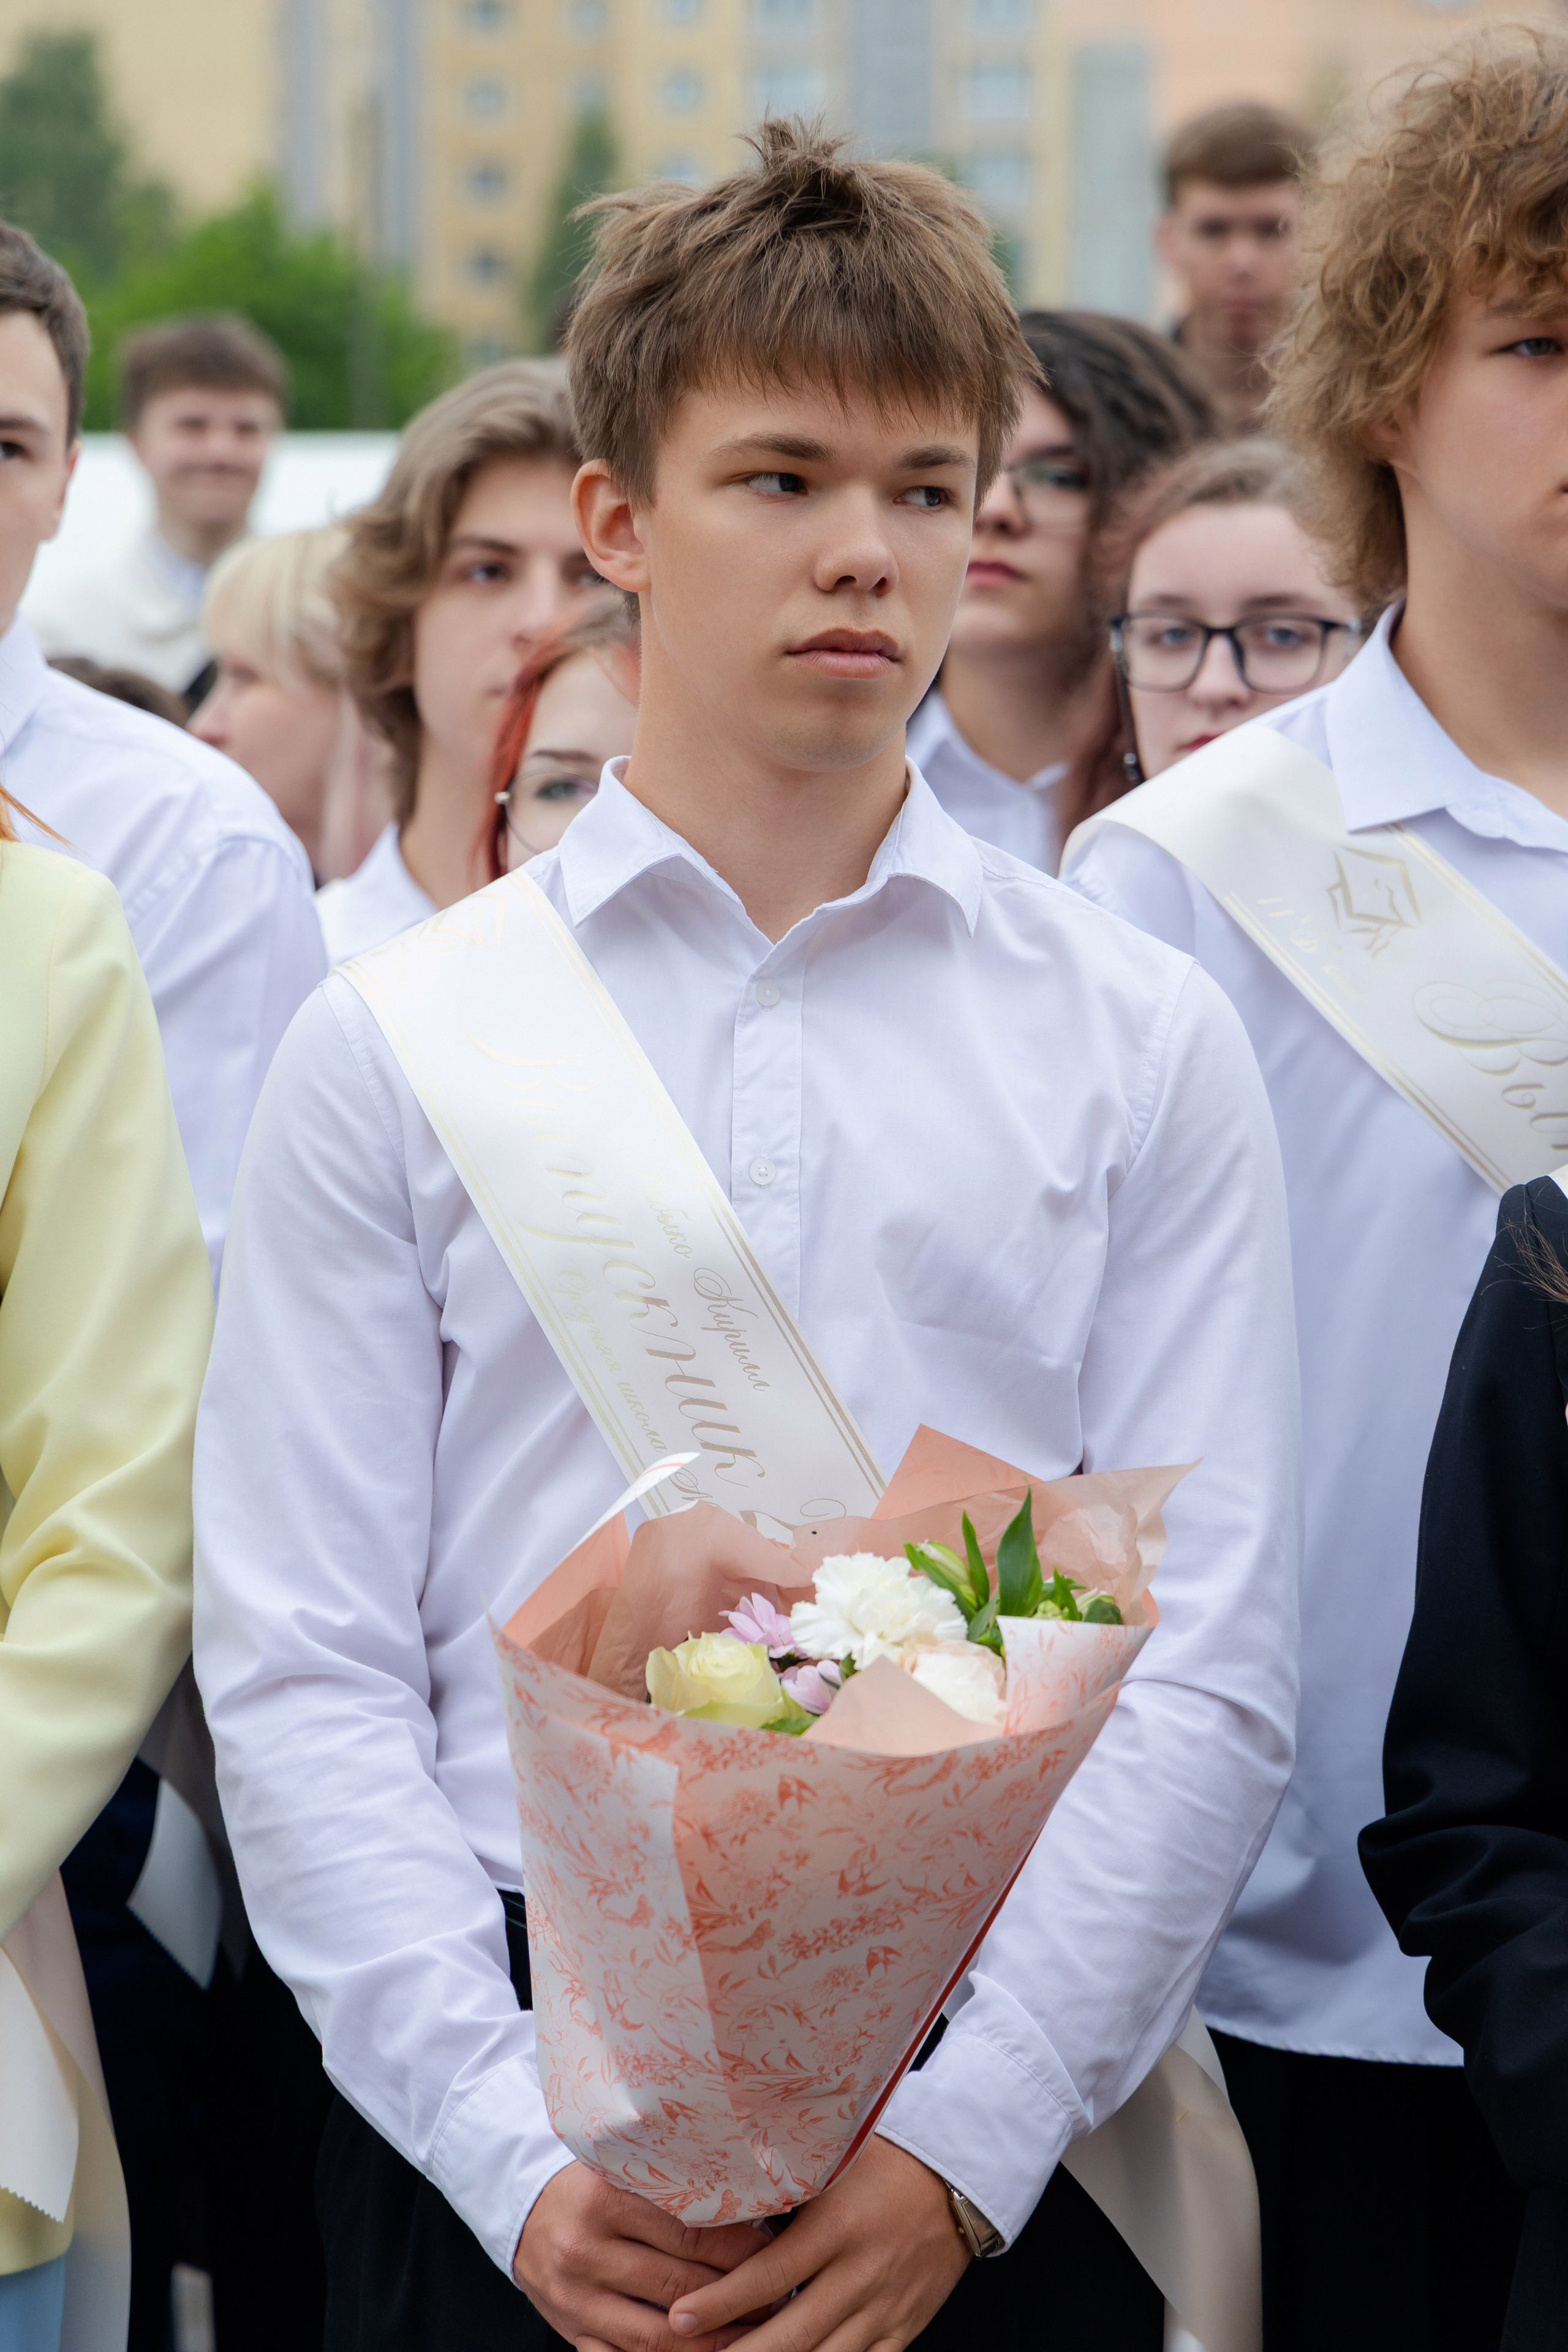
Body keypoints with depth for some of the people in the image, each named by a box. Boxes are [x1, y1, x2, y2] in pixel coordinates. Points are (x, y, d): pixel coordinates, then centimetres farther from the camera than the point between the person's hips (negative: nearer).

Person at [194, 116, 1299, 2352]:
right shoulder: (392, 1044, 4)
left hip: (996, 2155, 0)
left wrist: (964, 2143, -12)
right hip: (493, 2090, 0)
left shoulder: (1142, 1043, 4)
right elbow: (301, 1670, -1)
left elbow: (1206, 1668, -1)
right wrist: (515, 2152, -12)